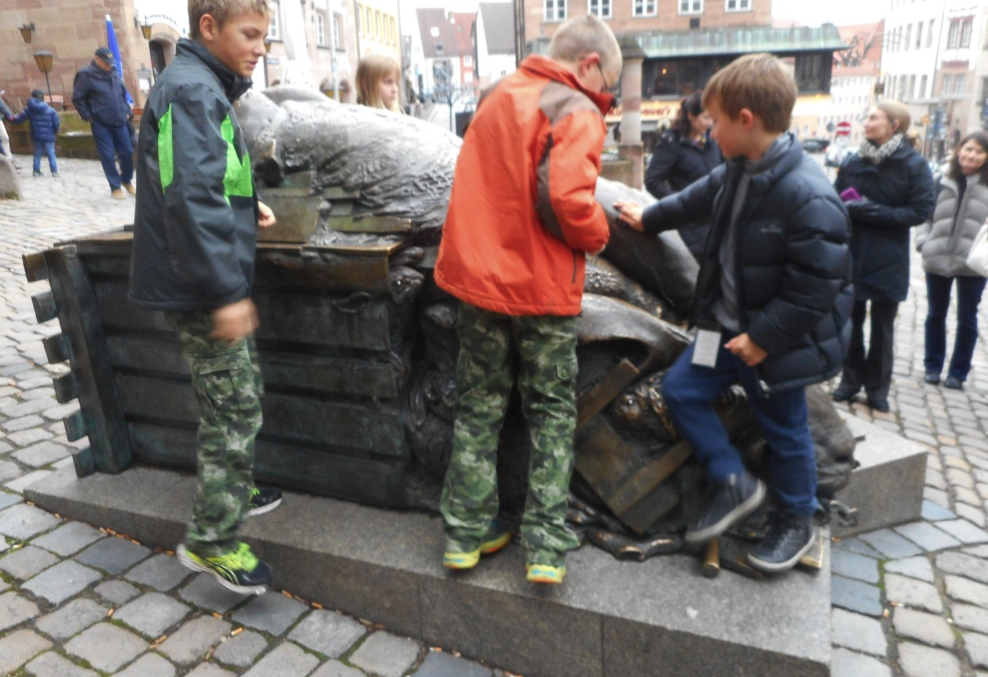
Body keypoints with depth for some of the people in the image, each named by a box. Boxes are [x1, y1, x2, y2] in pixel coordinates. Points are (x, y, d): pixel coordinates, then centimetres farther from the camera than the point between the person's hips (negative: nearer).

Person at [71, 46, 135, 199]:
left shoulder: (114, 74, 10)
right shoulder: (86, 76, -6)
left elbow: (124, 93, 22)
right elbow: (77, 98, -4)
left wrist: (127, 112, 12)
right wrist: (88, 117, -6)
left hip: (120, 122, 4)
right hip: (101, 125, -4)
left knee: (127, 153, 3)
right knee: (108, 156, -2)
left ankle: (127, 181, 25)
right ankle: (115, 188, 7)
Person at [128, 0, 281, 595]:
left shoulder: (208, 88, 17)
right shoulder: (191, 90, -16)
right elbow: (190, 200, -25)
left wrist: (246, 207, 9)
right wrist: (225, 293, -26)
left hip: (215, 284, 10)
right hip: (202, 288, -10)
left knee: (241, 396, 21)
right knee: (234, 411, -3)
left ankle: (235, 492, 38)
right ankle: (212, 542, 11)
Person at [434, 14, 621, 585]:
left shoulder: (498, 98, 14)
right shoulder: (575, 113, -10)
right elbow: (568, 200, -23)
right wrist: (598, 234, -5)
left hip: (478, 277, 6)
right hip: (541, 288, -6)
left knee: (480, 406, 14)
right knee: (553, 414, 9)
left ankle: (466, 532, 20)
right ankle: (547, 546, 10)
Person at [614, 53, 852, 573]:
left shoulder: (809, 197, -27)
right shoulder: (737, 172, 0)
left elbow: (816, 286, -25)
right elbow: (699, 199, 20)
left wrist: (764, 337, -21)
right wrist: (649, 218, 31)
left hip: (778, 341, -7)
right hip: (728, 324, 8)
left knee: (784, 429, 10)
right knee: (680, 390, 7)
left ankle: (795, 521, 35)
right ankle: (732, 482, 22)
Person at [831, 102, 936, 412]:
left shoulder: (914, 165, -7)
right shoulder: (853, 162, 1)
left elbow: (921, 211, -11)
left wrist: (874, 211, -20)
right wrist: (848, 208, -17)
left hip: (888, 262, -2)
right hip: (851, 257, 2)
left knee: (882, 327, 10)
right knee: (851, 322, 12)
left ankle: (877, 386, 23)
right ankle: (851, 378, 27)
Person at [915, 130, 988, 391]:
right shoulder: (942, 182, 2)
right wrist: (924, 242, -6)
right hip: (937, 260, 1)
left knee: (967, 318, 8)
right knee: (935, 315, 12)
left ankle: (958, 372, 19)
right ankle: (933, 366, 26)